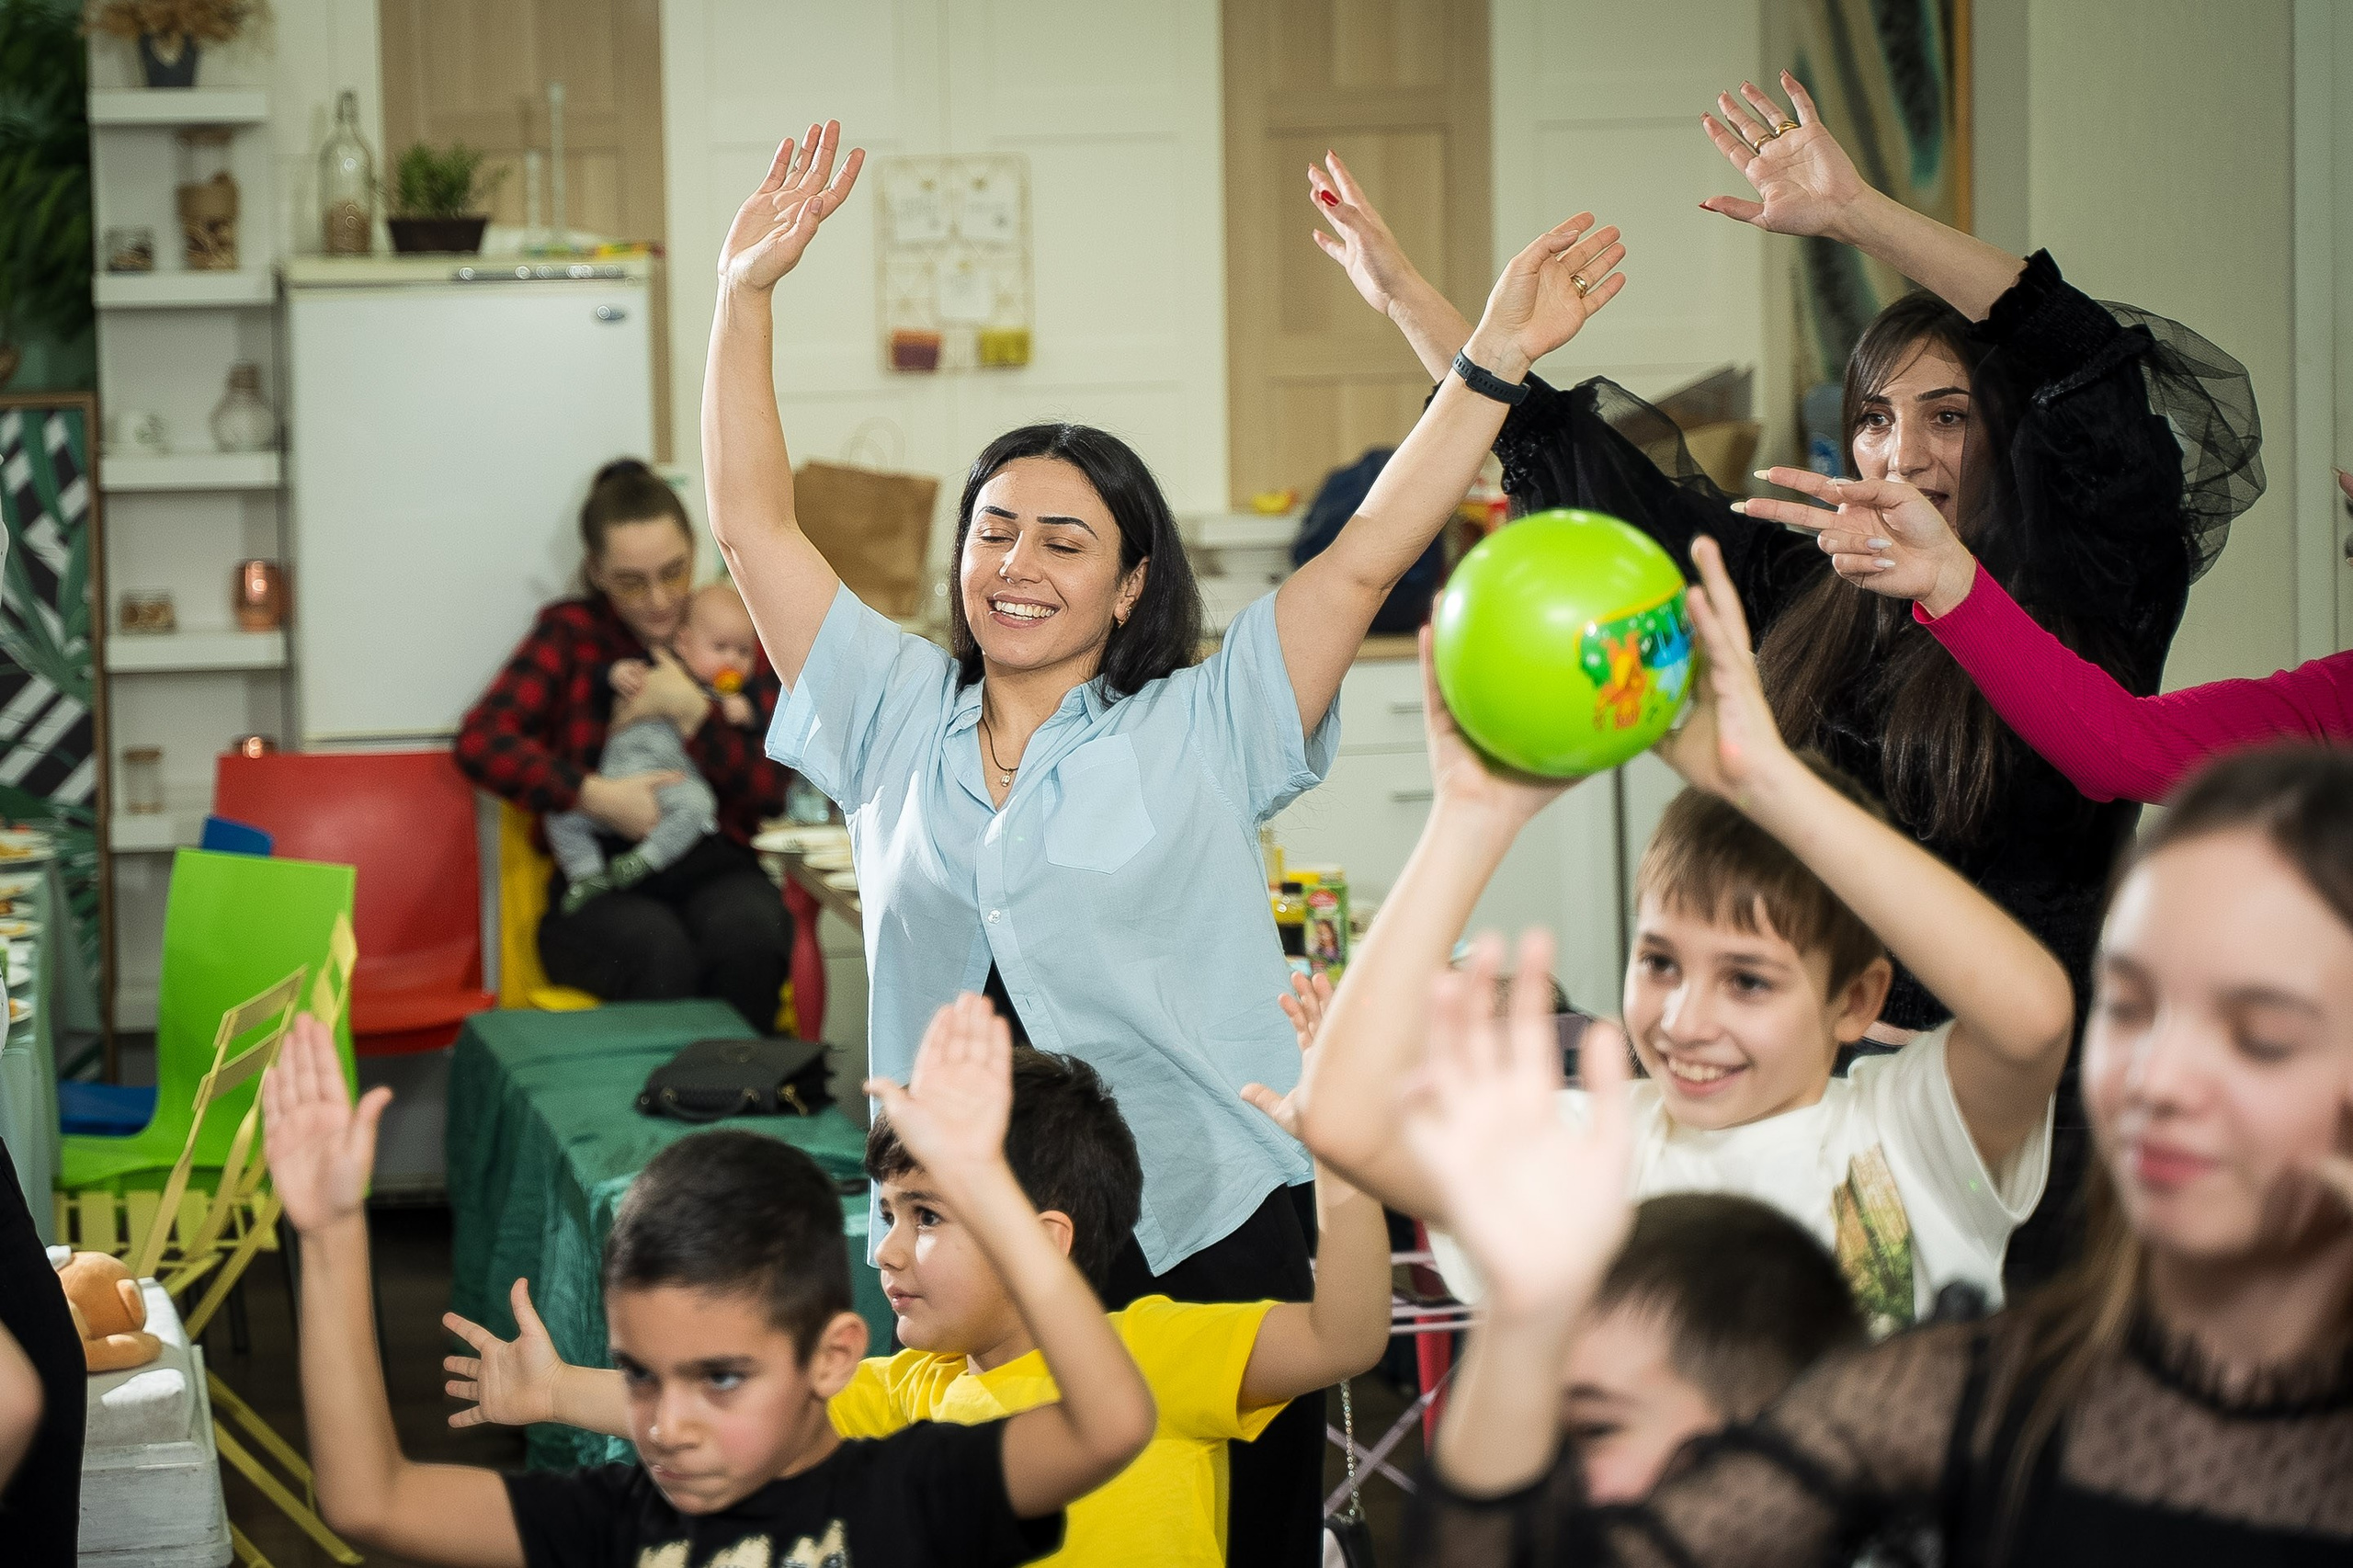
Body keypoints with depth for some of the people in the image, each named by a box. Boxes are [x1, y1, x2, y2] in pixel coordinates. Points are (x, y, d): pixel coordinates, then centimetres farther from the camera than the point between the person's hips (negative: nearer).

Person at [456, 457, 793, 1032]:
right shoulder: (572, 633, 7)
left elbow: (774, 791, 4)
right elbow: (478, 742, -7)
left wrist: (693, 714, -10)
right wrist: (595, 796, -18)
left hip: (712, 867, 2)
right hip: (601, 880, -2)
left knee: (748, 938, -34)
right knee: (659, 953, -36)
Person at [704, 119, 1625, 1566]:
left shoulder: (1198, 730, 4)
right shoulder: (900, 723, 11)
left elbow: (1364, 562, -3)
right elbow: (756, 524, 10)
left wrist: (1495, 362, -11)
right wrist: (746, 297, 2)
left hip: (1211, 1241, -2)